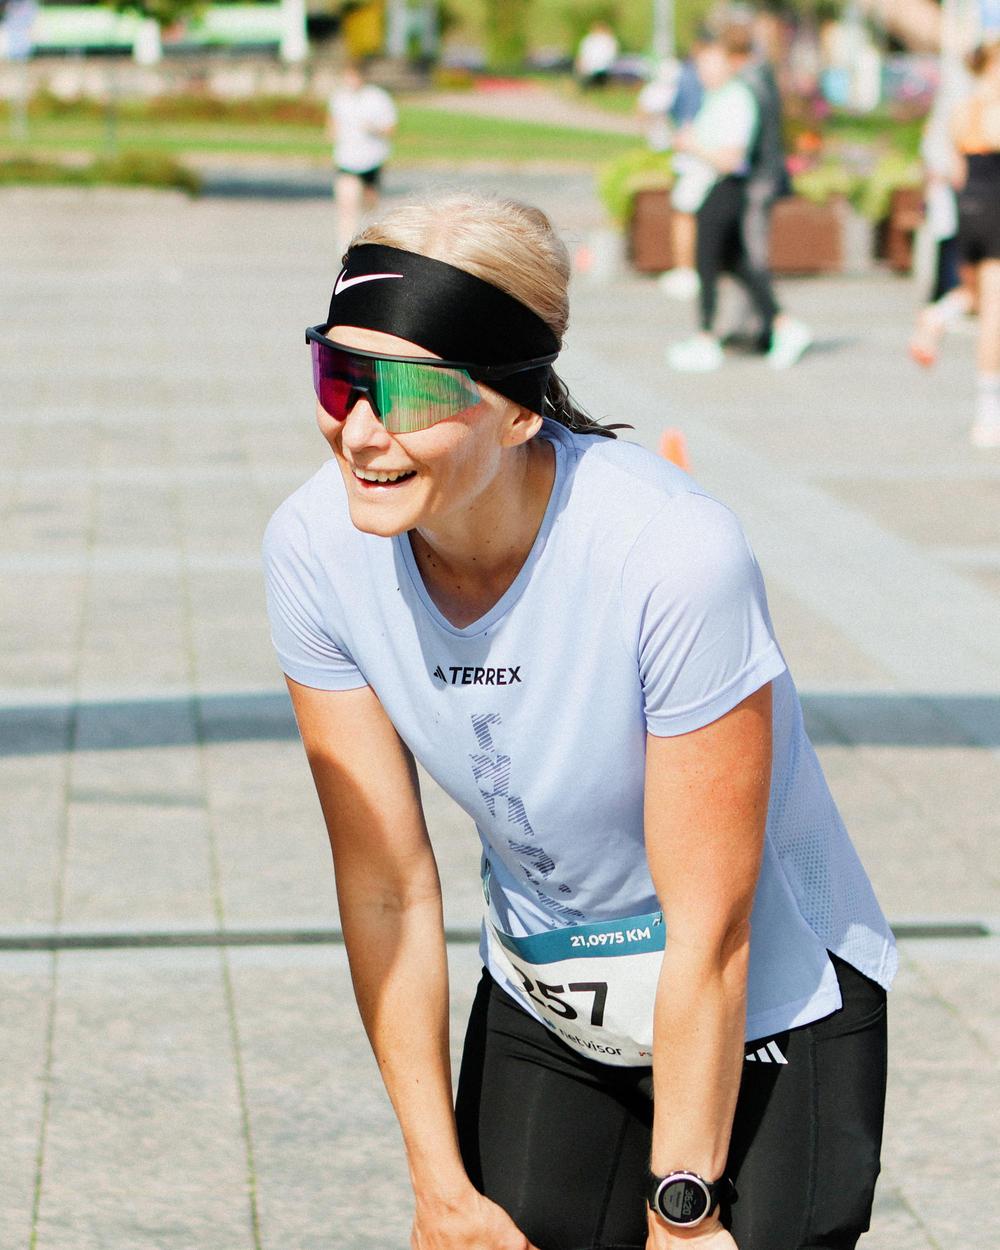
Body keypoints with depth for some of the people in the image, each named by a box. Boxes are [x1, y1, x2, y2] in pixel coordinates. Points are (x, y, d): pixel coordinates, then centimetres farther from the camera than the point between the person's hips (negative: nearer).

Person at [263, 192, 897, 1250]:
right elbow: (386, 890, -10)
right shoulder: (317, 547, -18)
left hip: (766, 1013, -4)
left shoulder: (673, 554, -31)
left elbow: (709, 936, -23)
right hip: (538, 1006, 4)